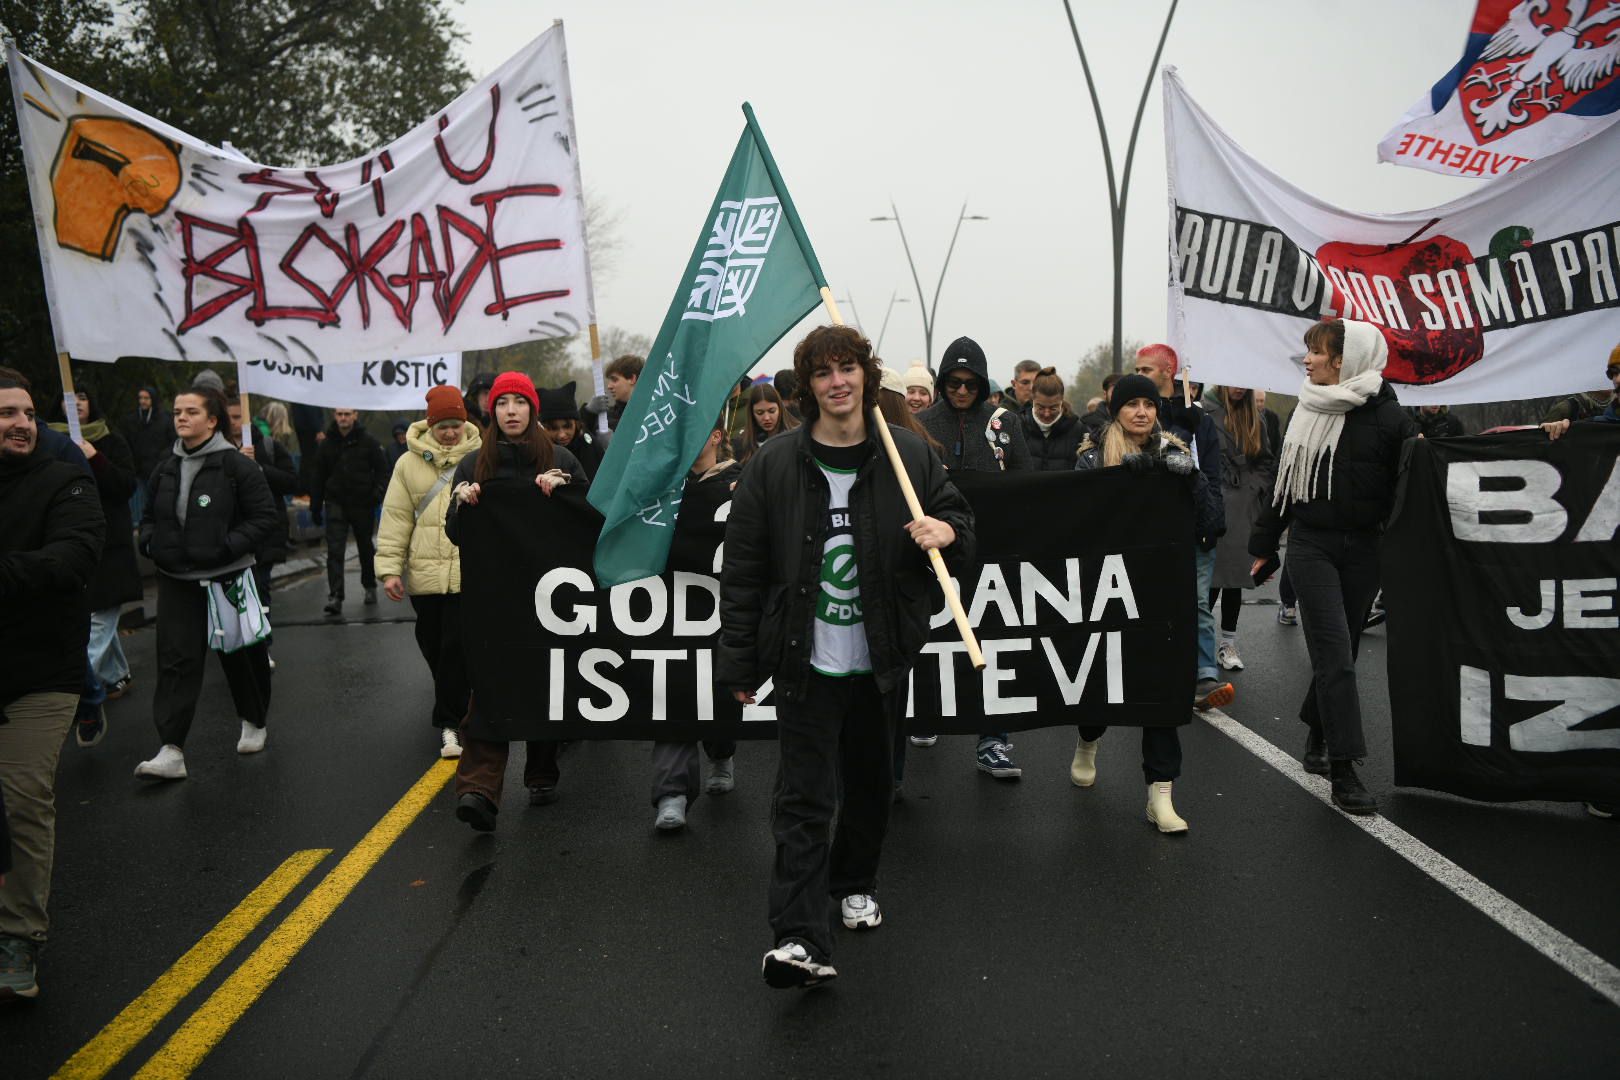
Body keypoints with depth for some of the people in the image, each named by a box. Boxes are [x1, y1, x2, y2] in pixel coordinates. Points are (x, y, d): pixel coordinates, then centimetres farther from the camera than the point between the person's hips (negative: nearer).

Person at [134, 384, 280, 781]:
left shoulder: (237, 466, -9)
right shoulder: (166, 469, 7)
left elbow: (267, 516, -11)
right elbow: (150, 517, 20)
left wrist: (228, 546, -19)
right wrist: (150, 543, 0)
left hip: (227, 579, -4)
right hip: (177, 581, 4)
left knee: (240, 655, 11)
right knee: (176, 661, -4)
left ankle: (254, 723, 34)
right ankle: (171, 751, -7)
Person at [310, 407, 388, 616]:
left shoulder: (368, 441, -3)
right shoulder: (327, 444, 4)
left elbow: (382, 470, -1)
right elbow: (318, 478, 9)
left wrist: (378, 491, -17)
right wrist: (315, 507, 7)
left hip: (362, 504, -1)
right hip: (336, 504, 1)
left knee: (366, 548, 14)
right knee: (334, 551, -9)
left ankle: (369, 587, 33)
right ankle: (335, 596, -12)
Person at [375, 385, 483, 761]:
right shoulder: (410, 463, 5)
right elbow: (396, 518, 5)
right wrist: (389, 567, 0)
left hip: (471, 572, -3)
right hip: (425, 573, 3)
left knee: (458, 648, -7)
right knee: (433, 645, 15)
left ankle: (448, 722, 3)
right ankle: (456, 706, 37)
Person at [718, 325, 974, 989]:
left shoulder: (910, 456, 0)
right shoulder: (774, 466, -5)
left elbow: (958, 522, 13)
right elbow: (743, 570, -2)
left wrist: (948, 532, -14)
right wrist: (738, 662, -3)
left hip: (881, 660, 3)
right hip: (807, 661, -3)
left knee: (870, 780, 19)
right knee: (804, 798, -6)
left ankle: (855, 884, 42)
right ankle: (801, 939, -4)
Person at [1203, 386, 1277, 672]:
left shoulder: (1255, 420, 14)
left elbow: (1267, 462, 19)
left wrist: (1257, 488, 4)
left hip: (1244, 510, 5)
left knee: (1235, 576, 8)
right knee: (1212, 576, -7)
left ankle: (1228, 642, 16)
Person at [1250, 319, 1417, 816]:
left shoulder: (1386, 415, -5)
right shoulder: (1307, 414, 7)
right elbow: (1283, 482, 13)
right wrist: (1263, 545, 16)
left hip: (1362, 550, -1)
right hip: (1311, 546, 1)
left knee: (1339, 652, 8)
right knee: (1335, 653, -7)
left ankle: (1316, 741, 29)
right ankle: (1343, 770, -5)